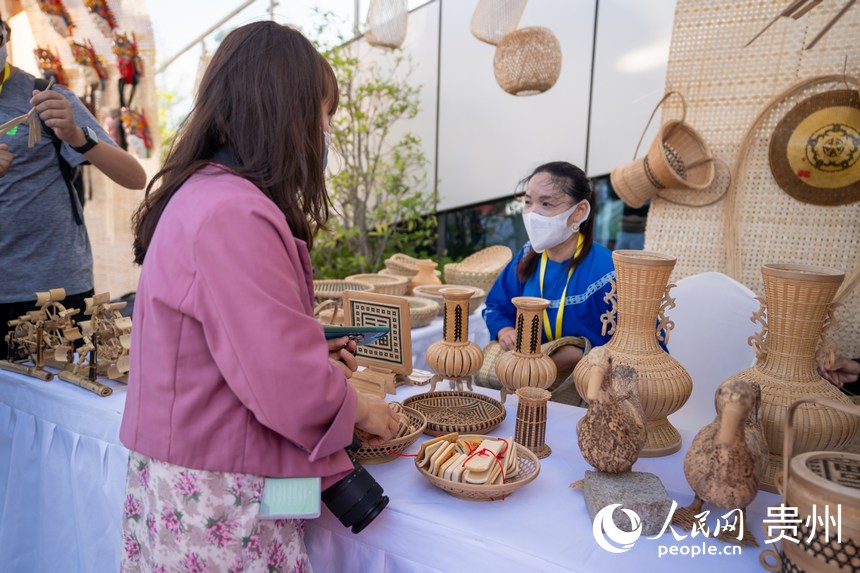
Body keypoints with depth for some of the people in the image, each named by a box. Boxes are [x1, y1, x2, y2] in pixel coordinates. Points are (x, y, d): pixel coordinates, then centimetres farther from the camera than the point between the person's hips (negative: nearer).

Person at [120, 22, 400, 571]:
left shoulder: (200, 194, 6)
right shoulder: (233, 215, -25)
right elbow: (290, 386, -26)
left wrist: (316, 357, 9)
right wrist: (362, 408, -8)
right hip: (219, 503, -9)